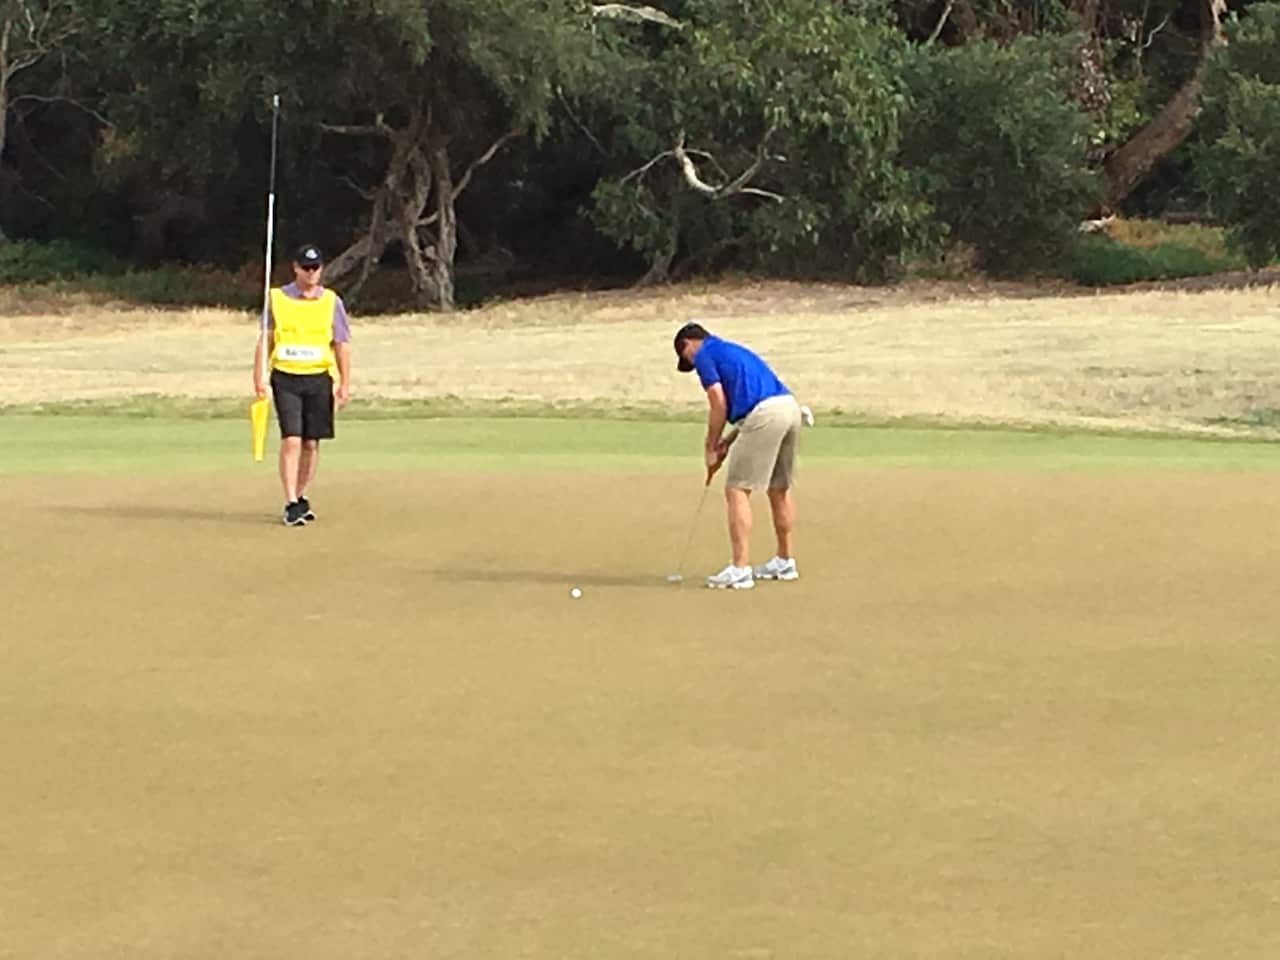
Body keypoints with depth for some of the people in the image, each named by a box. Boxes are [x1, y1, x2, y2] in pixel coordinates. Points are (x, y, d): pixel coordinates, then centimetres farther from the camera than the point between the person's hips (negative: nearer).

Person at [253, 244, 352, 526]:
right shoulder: (277, 299, 3)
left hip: (319, 379, 2)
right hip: (285, 378, -2)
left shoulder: (332, 302, 5)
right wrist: (258, 378, -1)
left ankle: (301, 497, 22)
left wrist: (345, 384, 0)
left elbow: (342, 344, 6)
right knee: (291, 440, -12)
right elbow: (265, 340, 6)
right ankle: (291, 503, -12)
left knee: (311, 442, 6)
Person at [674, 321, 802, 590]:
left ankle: (740, 569, -8)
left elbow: (719, 404, -3)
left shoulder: (704, 354, 6)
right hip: (790, 406, 8)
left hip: (765, 416, -8)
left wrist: (711, 449, 7)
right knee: (779, 489, 21)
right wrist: (729, 441, 23)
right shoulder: (731, 350, 31)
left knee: (737, 490, -3)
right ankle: (785, 562, 31)